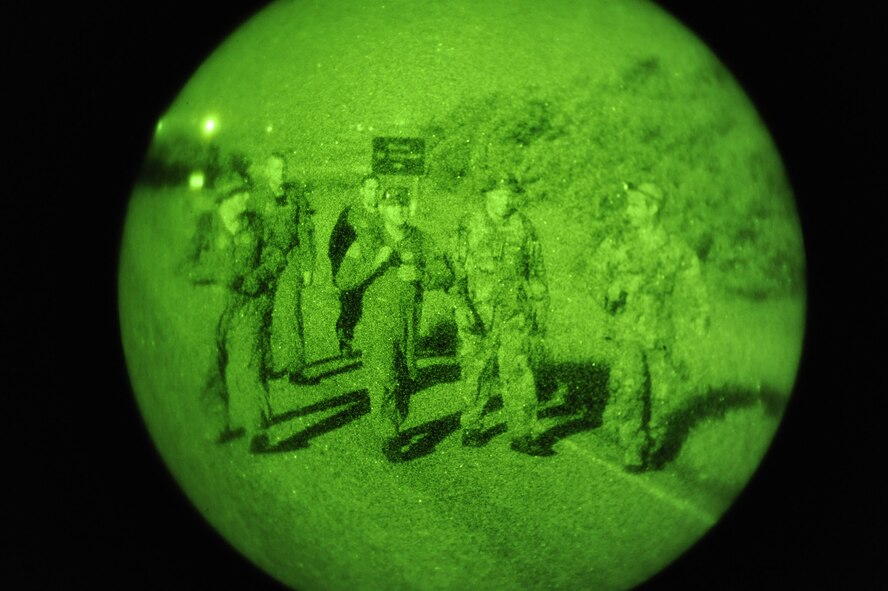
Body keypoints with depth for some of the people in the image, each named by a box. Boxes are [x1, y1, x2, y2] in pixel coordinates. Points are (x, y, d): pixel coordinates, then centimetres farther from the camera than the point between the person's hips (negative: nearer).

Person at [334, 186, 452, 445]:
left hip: (409, 326, 3)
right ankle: (388, 437, -5)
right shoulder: (367, 242, -5)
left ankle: (397, 423, 33)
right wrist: (375, 263, -22)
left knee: (404, 379, 13)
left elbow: (445, 276, -1)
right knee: (382, 382, -12)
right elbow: (343, 280, -10)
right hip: (377, 326, -3)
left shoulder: (420, 240, 1)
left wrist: (420, 275, -21)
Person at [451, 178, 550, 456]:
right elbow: (458, 273, 1)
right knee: (476, 373, 6)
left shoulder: (524, 228, 7)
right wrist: (463, 309, -11)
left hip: (516, 315, 1)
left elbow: (537, 273, 13)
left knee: (518, 372, -6)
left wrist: (540, 311, 11)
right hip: (477, 314, -1)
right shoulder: (469, 228, 2)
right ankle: (472, 428, 22)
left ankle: (523, 435, -1)